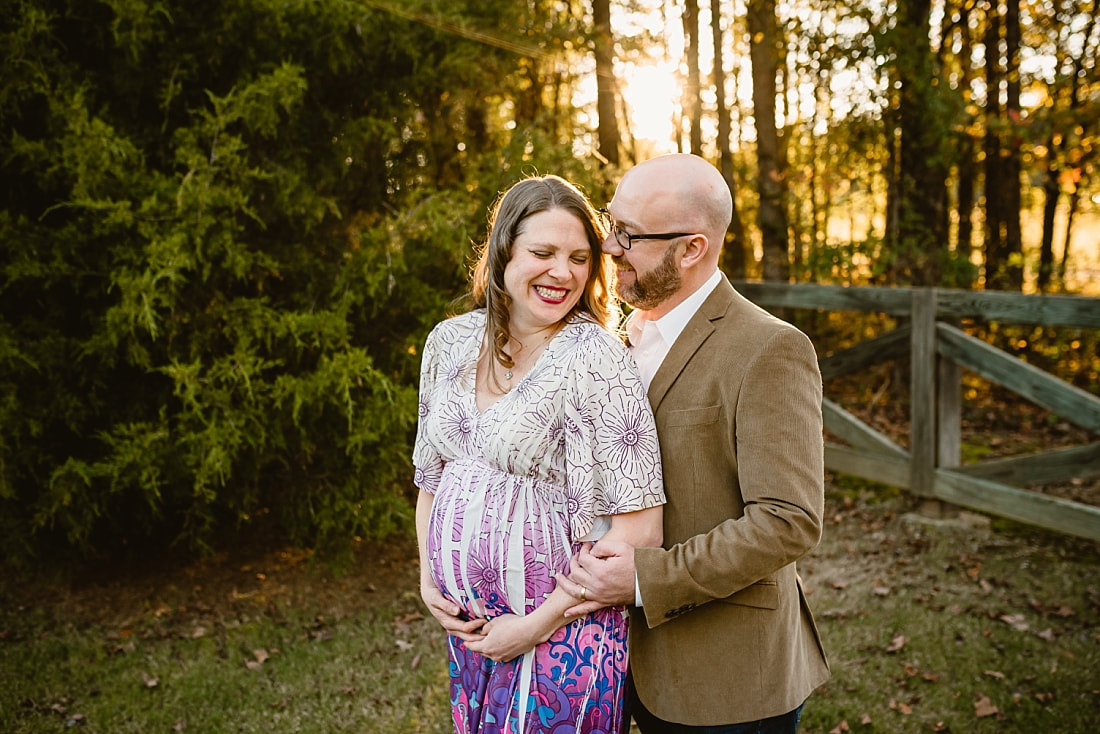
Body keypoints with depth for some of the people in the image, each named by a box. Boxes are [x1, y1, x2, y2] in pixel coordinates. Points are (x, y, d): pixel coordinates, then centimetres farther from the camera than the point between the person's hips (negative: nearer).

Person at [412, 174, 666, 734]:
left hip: (559, 639, -5)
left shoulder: (595, 357, -17)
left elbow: (638, 529, -18)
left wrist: (538, 625, -14)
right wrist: (427, 578, 3)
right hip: (466, 626, 5)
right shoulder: (451, 341, 0)